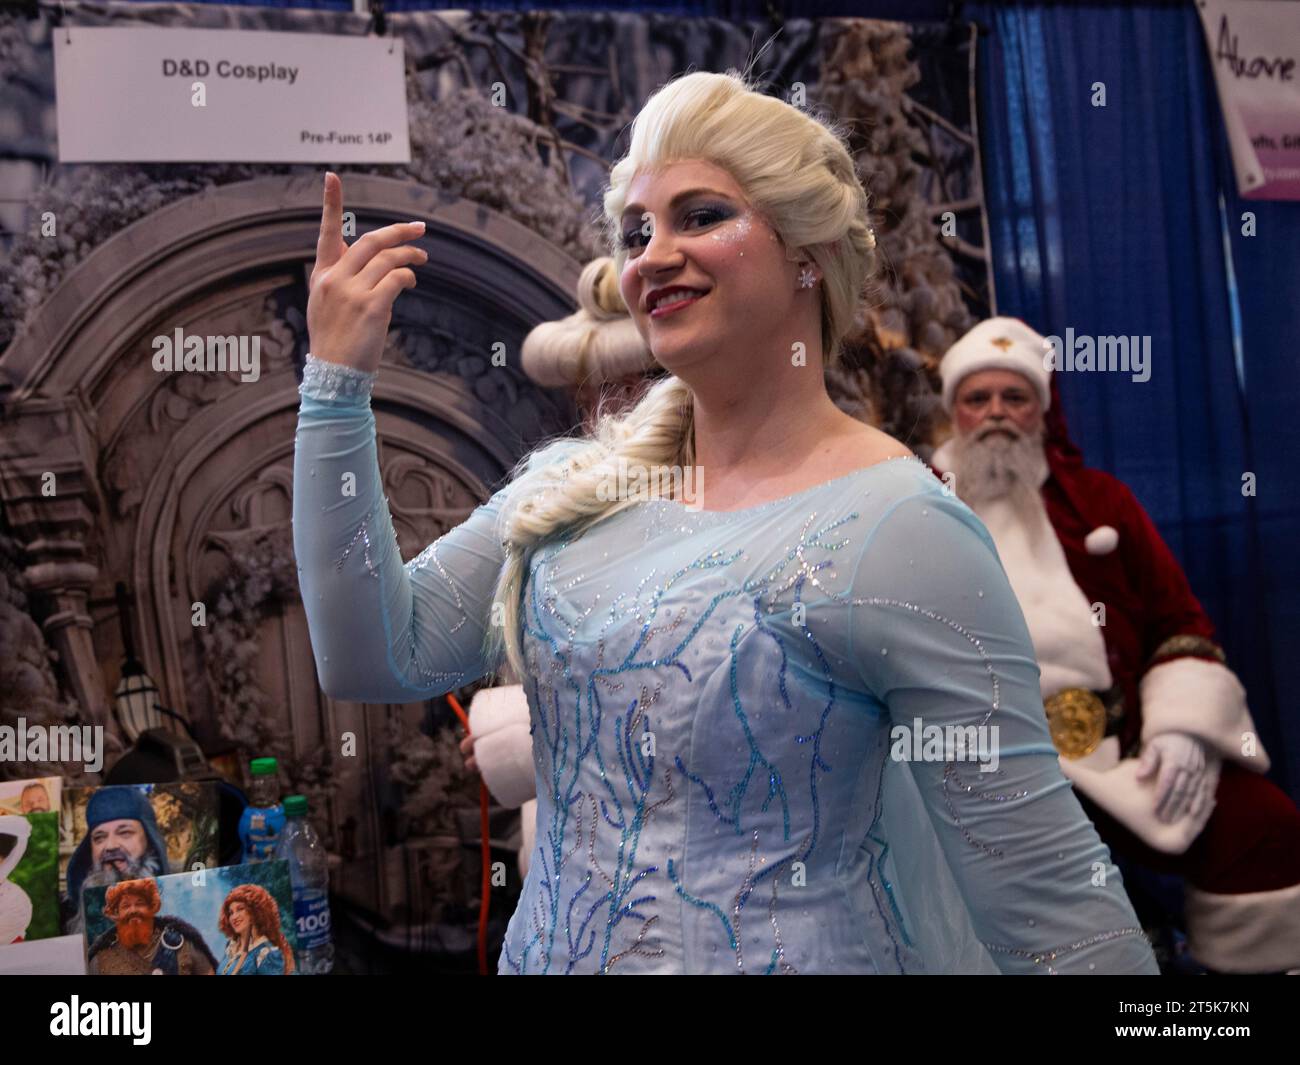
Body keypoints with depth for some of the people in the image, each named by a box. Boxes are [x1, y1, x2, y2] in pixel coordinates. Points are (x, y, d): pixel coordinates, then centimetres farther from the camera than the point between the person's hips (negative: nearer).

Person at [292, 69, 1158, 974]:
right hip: (542, 949, 6)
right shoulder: (576, 485, -1)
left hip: (776, 953, -5)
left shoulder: (895, 531, -20)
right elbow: (376, 656, -6)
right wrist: (338, 379, -9)